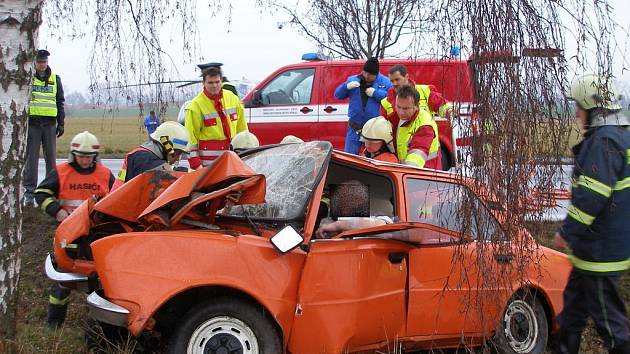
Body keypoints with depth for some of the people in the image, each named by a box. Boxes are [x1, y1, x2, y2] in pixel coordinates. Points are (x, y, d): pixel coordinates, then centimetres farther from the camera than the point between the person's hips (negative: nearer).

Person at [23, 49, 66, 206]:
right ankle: (29, 191, -2)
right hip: (32, 122, -2)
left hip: (50, 123, 2)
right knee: (31, 157, -3)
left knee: (51, 157, 3)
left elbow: (60, 102, 15)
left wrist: (61, 123, 9)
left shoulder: (55, 79, 12)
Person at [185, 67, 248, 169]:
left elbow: (241, 125, 16)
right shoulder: (196, 105, -8)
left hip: (233, 152, 5)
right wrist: (193, 157, -14)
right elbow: (191, 133, -9)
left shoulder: (232, 98, 7)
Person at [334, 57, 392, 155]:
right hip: (355, 128, 2)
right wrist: (347, 86, -11)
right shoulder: (352, 80, 8)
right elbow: (337, 95, 8)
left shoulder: (385, 82, 0)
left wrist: (376, 93, -18)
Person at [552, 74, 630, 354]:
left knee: (607, 315, -1)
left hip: (601, 250, -11)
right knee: (574, 301, 21)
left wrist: (566, 232, -17)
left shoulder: (603, 142, -22)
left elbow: (591, 197, -27)